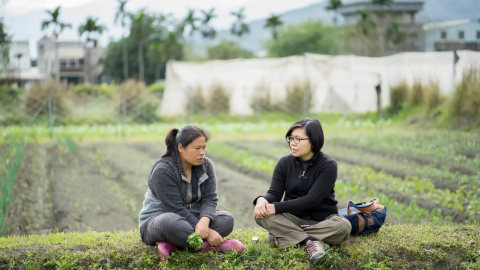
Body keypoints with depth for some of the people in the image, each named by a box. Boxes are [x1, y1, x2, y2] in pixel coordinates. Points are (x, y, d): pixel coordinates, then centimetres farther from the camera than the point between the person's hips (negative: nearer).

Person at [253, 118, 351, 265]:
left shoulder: (328, 165, -13)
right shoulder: (285, 163, 0)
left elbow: (311, 199, -23)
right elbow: (274, 193, -6)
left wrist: (276, 207, -30)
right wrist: (262, 199, -33)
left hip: (322, 220, -2)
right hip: (293, 219, 2)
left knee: (343, 226, -35)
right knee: (261, 213, -26)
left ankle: (284, 236, -29)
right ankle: (310, 241, -34)